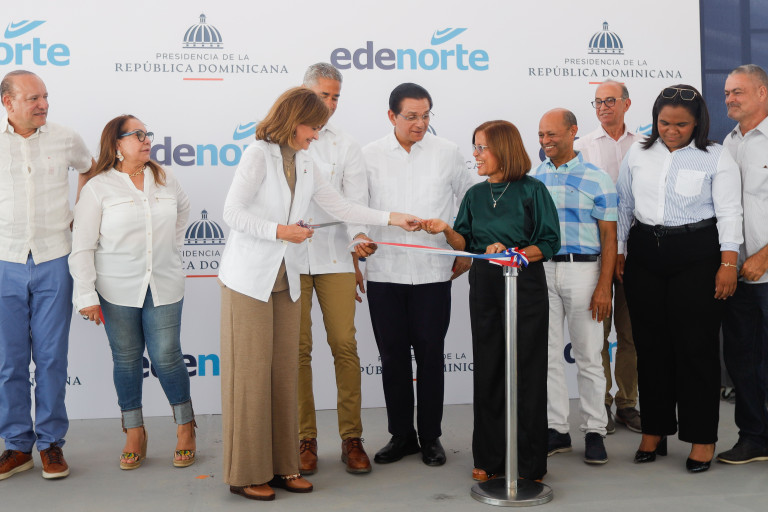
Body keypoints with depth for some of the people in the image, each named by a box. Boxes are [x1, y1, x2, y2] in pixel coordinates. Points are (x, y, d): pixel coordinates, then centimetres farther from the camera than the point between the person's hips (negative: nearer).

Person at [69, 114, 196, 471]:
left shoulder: (166, 180, 6)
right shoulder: (98, 187, -4)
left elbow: (183, 210, 28)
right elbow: (82, 247, -6)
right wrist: (86, 295, -11)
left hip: (163, 287, 1)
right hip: (118, 291, -1)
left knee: (167, 357, 0)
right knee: (127, 359, 7)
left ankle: (185, 428, 18)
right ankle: (134, 434, 22)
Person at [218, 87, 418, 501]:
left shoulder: (303, 163, 12)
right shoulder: (259, 155, -9)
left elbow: (339, 206, 15)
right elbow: (232, 213, -14)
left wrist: (392, 218, 13)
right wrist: (279, 230, -16)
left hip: (285, 280, 7)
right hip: (249, 279, -7)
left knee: (284, 373, 8)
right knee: (250, 375, -1)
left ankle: (282, 466, 17)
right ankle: (246, 474, 10)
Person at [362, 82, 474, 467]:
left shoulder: (448, 153, 4)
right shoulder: (369, 156, 4)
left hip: (433, 272, -1)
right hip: (383, 272, 1)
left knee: (430, 354, 3)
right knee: (392, 356, 7)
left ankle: (430, 437, 17)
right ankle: (401, 435, 21)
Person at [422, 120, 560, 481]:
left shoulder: (532, 191, -4)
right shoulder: (475, 195, 11)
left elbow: (549, 244, -6)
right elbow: (466, 244, 11)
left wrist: (512, 253, -20)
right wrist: (446, 231, -7)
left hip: (525, 285, -4)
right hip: (484, 286, 5)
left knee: (526, 371, 0)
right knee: (487, 371, 8)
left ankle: (529, 464, 12)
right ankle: (489, 459, 20)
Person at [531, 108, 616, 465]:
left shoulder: (597, 178, -1)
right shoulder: (532, 178, 10)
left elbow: (609, 236, -3)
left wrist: (604, 287, -11)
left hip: (582, 269, -3)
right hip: (540, 271, 4)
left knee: (589, 357, 3)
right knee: (547, 356, 7)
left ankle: (594, 431, 15)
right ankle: (556, 430, 17)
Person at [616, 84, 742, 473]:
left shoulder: (716, 158, -1)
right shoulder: (638, 154, 9)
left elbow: (729, 213, -4)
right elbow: (623, 205, 14)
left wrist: (728, 264, -11)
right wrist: (618, 251, 10)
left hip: (697, 255, -3)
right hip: (644, 254, 4)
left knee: (696, 345, -1)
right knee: (650, 344, 8)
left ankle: (702, 438, 11)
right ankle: (654, 430, 21)